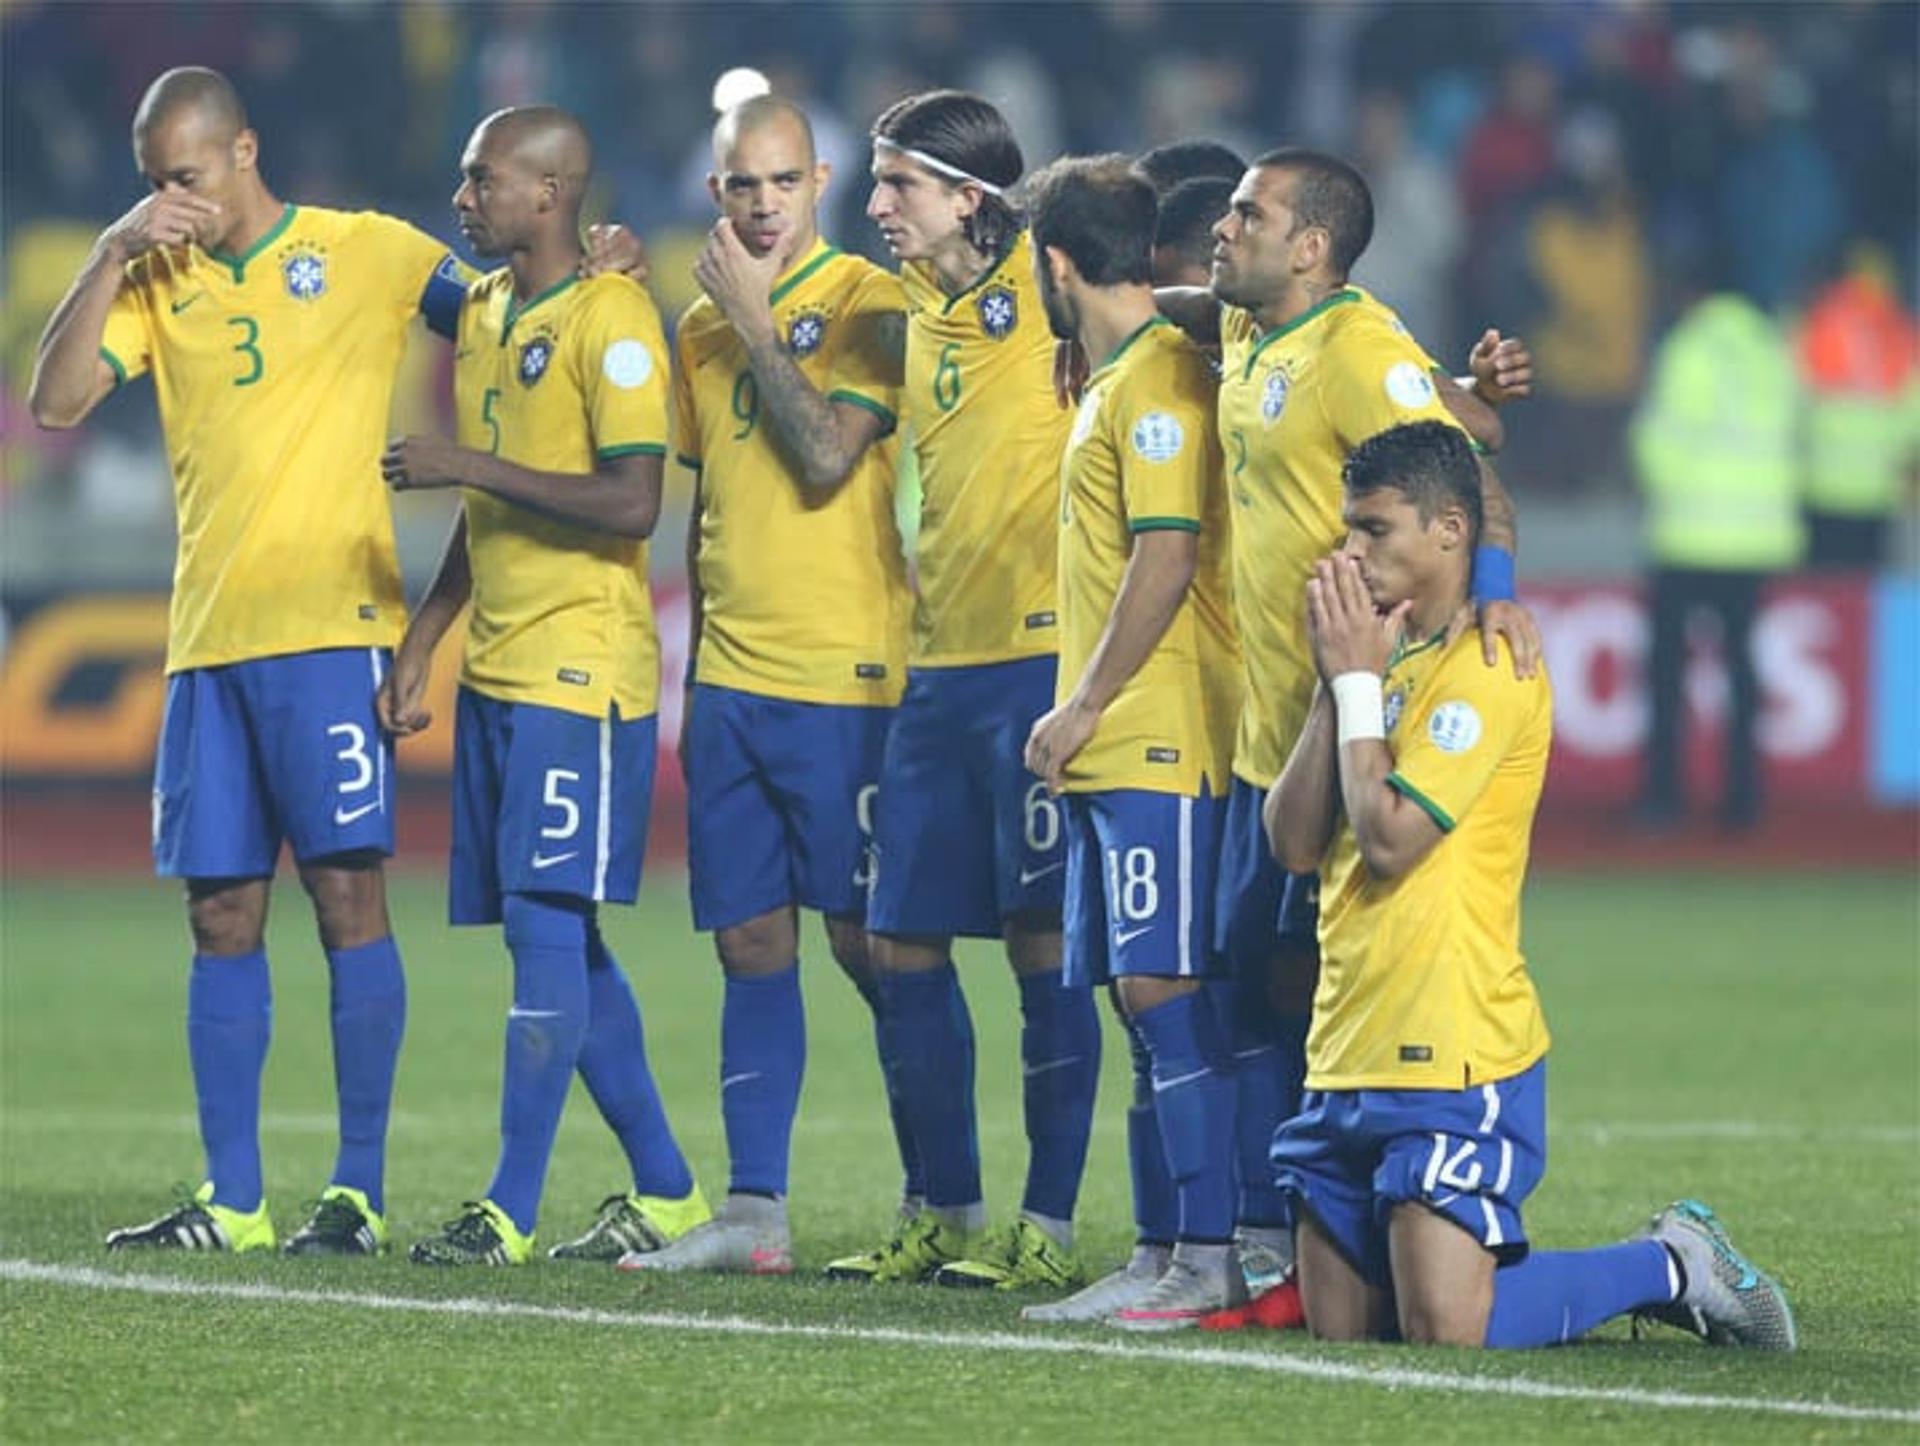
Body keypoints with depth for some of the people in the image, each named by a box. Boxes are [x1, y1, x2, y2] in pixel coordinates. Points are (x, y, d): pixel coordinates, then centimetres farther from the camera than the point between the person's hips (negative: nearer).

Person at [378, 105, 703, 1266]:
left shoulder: (613, 319, -12)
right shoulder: (485, 312, 15)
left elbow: (632, 504, -20)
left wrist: (471, 466, -20)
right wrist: (424, 641, 18)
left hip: (582, 673, -9)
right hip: (496, 670, 9)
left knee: (548, 922, -10)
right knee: (555, 936, 9)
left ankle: (512, 1210, -10)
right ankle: (666, 1192, 17)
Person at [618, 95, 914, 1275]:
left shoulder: (872, 306, -6)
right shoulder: (702, 326, 14)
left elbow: (825, 457, -19)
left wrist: (756, 320, -12)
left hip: (845, 678, -6)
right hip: (732, 679, 6)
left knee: (869, 940, -3)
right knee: (751, 942, 5)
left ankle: (939, 1204, 5)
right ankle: (754, 1210, 7)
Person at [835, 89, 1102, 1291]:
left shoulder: (1043, 282, -7)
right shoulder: (914, 309, 15)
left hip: (1039, 659, -8)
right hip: (938, 663, 8)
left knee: (1043, 944, -5)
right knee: (904, 944, 8)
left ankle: (1050, 1227, 1)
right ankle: (949, 1215, 18)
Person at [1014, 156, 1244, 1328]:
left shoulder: (1158, 382, -12)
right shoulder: (1120, 379, 18)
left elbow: (1167, 559, -18)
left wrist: (1084, 704, -14)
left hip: (1160, 745, -10)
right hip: (1118, 750, 10)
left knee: (1167, 988, -10)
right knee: (1144, 997, 9)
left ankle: (1209, 1259, -10)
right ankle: (1164, 1252, 12)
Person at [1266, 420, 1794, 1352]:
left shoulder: (1487, 671, -11)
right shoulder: (1389, 660, 16)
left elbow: (1391, 837, -20)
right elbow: (1294, 841, 7)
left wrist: (1358, 683, -8)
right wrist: (1336, 681, -1)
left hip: (1454, 1060, -9)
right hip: (1347, 1059, 9)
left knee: (1446, 1333, -15)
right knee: (1337, 1327, 8)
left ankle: (1673, 1267, 9)